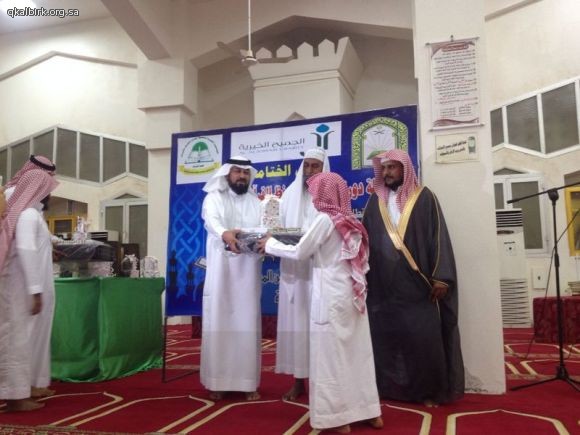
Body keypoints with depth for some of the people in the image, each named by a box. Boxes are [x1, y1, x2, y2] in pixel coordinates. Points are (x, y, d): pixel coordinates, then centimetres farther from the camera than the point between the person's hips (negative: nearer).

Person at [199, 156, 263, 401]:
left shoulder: (256, 203, 15)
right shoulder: (214, 198, 4)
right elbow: (211, 220, -18)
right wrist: (225, 234, -40)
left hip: (248, 273, 3)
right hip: (221, 271, -2)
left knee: (247, 325, 3)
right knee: (219, 324, 0)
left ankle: (248, 382, 11)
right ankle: (217, 382, 9)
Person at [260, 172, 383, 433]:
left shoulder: (326, 219, -10)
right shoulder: (349, 221, 10)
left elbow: (300, 253, -6)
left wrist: (270, 244, 7)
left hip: (331, 296, -7)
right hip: (352, 294, 7)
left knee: (331, 355, 2)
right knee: (357, 352, 13)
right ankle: (369, 411, 21)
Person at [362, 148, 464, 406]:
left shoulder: (424, 198, 2)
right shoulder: (375, 201, 12)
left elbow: (438, 236, -4)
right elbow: (365, 239, 12)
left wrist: (441, 277, -12)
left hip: (417, 284, -3)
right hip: (383, 286, 3)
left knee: (423, 338, 0)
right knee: (384, 337, 7)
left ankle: (428, 391, 15)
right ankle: (388, 387, 20)